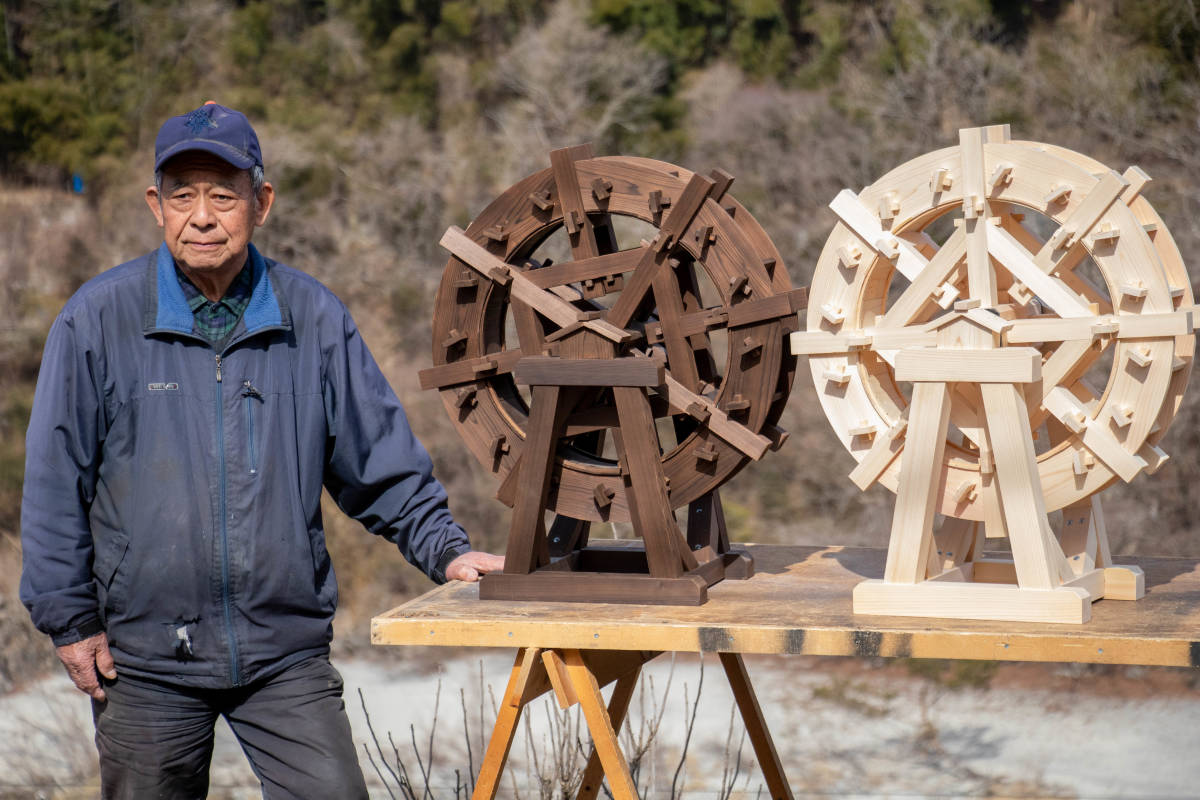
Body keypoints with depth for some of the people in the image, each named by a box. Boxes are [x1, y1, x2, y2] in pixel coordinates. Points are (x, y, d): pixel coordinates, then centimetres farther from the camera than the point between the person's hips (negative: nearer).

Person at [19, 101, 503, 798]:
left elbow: (383, 461, 11)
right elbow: (55, 481, 2)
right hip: (144, 656, -1)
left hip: (287, 654, 1)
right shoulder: (99, 320, -3)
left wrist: (446, 550, 1)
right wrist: (71, 621, 1)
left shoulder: (314, 319, 3)